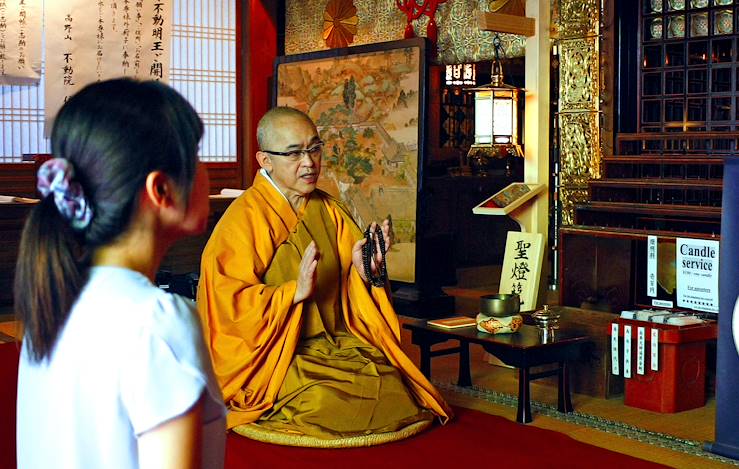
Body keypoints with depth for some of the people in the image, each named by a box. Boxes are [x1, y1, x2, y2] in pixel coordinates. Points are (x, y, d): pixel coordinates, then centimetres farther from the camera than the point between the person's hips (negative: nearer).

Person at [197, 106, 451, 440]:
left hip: (335, 343, 5)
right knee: (322, 399, -31)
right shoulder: (245, 217, -6)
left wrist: (362, 271, -9)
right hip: (274, 354, -5)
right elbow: (227, 302, -14)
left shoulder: (328, 211, 11)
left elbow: (349, 299, 13)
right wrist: (296, 291, -23)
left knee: (396, 387, -19)